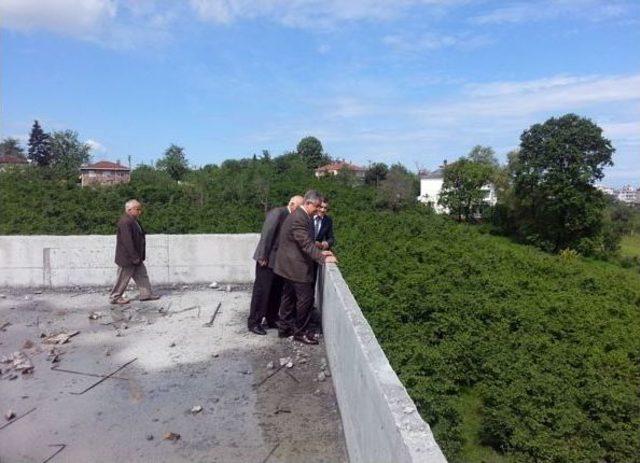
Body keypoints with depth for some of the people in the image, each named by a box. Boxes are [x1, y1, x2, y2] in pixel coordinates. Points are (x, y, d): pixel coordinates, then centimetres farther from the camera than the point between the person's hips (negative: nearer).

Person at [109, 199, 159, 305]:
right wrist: (134, 257, -23)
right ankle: (115, 297, 17)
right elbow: (127, 241, -26)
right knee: (123, 279, 3)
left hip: (135, 257, 10)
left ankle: (146, 294, 19)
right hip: (127, 258, -10)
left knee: (142, 275, 12)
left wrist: (139, 256, 16)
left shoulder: (133, 220, 10)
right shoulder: (125, 222, -22)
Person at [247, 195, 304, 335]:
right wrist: (263, 257, -19)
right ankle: (254, 322, 11)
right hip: (267, 260, -8)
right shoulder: (277, 212, -16)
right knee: (262, 291, 0)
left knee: (276, 292, 13)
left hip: (279, 261, 8)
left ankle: (272, 319, 27)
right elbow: (266, 234, -19)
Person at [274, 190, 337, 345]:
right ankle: (299, 332, 10)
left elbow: (306, 242, 17)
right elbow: (306, 244, -26)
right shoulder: (298, 219, -22)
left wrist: (319, 253, 6)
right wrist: (323, 259, -25)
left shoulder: (302, 216, 11)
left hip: (290, 265, 11)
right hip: (295, 266, -11)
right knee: (306, 298, -2)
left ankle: (285, 328, 28)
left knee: (289, 297, 17)